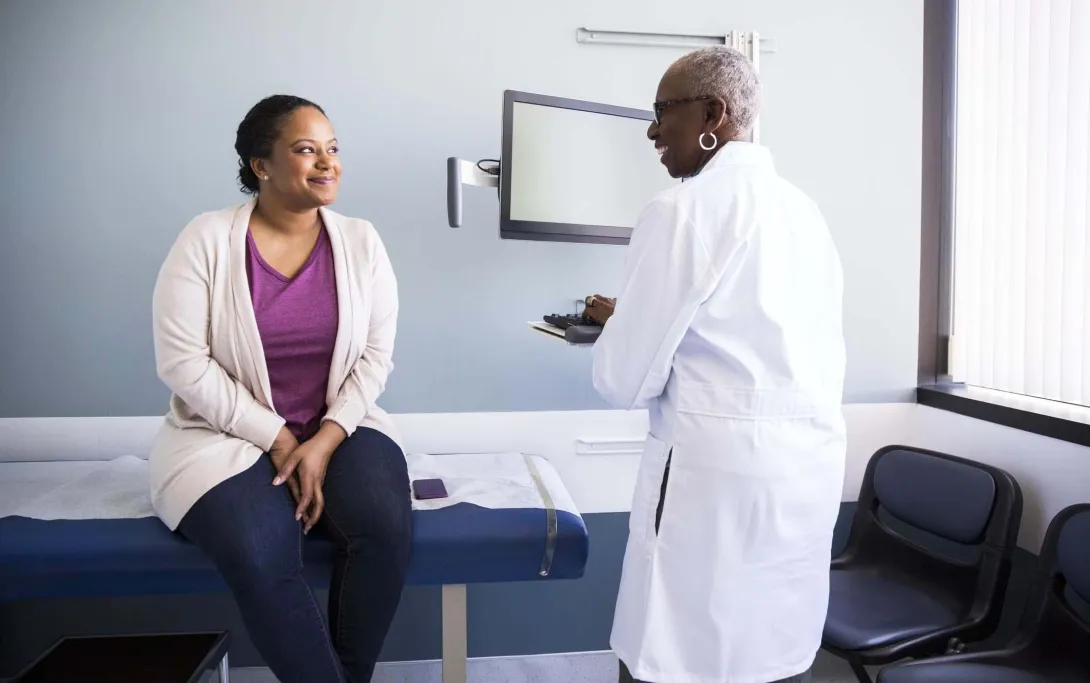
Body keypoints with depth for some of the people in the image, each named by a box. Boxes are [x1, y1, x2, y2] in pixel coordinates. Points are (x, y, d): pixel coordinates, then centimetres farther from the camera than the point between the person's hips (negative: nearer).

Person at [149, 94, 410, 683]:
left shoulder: (360, 242, 0)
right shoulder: (207, 239, -7)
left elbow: (376, 356, -1)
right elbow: (182, 361, -11)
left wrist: (325, 440, -15)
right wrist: (277, 440, -15)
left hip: (338, 428, 2)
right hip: (228, 435, -2)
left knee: (386, 526, -25)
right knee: (260, 559, -29)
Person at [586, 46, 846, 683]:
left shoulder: (683, 209, -11)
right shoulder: (803, 208, 11)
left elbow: (627, 380, -10)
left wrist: (616, 323, 10)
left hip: (721, 468, -8)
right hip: (814, 464, 8)